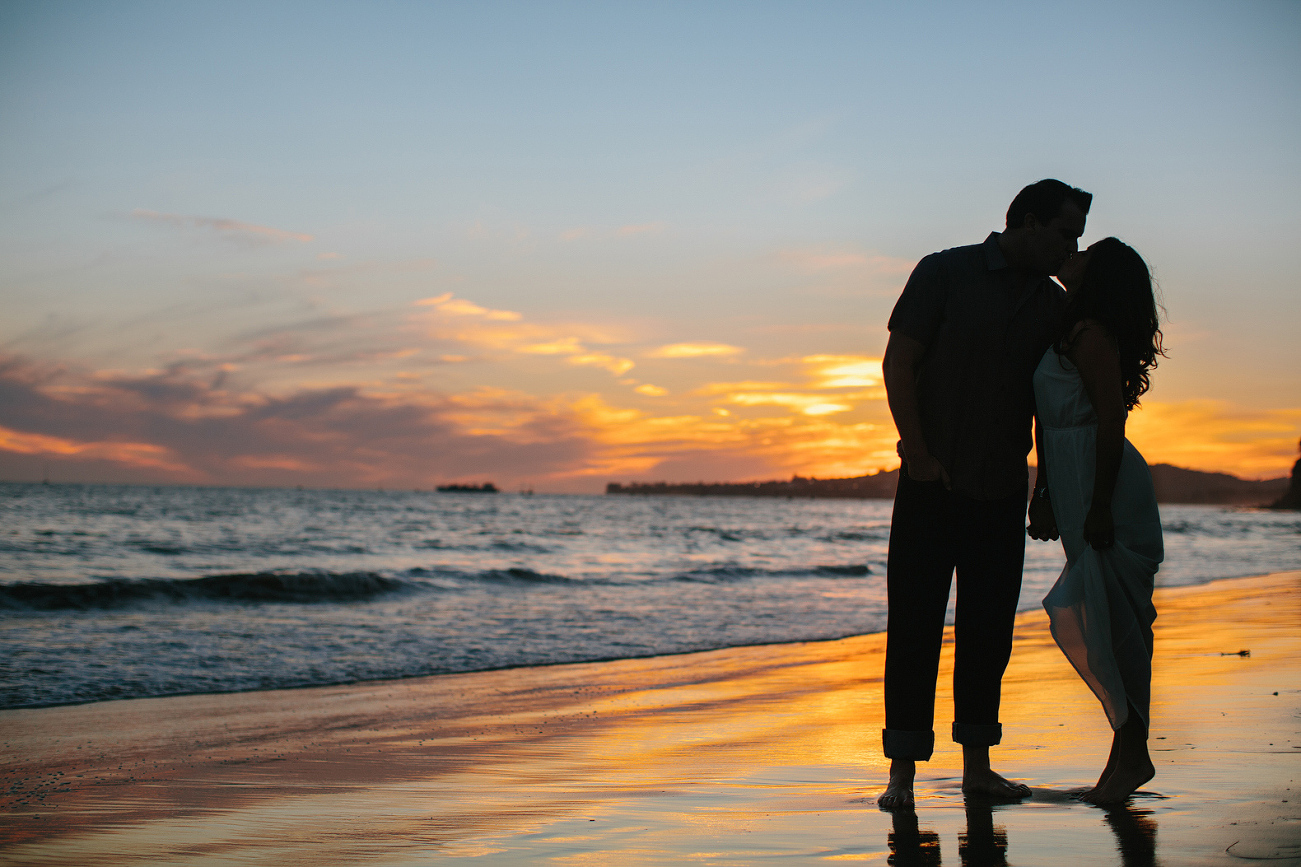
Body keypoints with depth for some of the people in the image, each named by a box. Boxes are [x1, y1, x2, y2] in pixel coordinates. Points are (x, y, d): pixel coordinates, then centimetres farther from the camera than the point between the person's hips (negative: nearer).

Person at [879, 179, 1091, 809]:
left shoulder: (1055, 305, 10)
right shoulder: (945, 273, -4)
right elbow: (897, 365, -7)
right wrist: (919, 457, -12)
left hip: (1003, 491, 5)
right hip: (933, 483, -5)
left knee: (989, 629, 7)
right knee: (915, 628, -4)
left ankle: (977, 765, 17)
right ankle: (902, 774, 1)